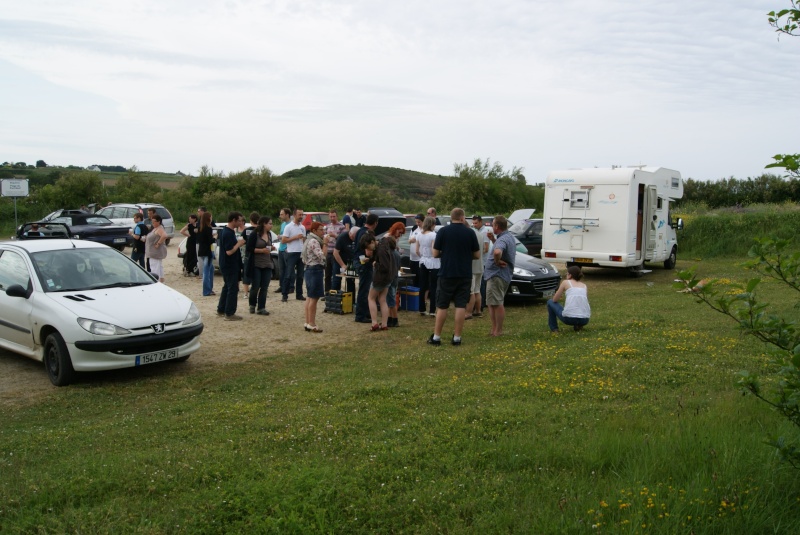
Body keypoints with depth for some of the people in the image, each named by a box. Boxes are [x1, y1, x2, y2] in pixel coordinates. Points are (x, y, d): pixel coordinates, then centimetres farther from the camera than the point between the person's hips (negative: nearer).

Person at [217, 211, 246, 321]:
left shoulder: (226, 231, 11)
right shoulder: (228, 233, -21)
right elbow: (229, 251, -26)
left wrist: (238, 243, 6)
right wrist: (239, 244, -15)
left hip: (227, 265, 10)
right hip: (230, 266, -10)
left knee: (227, 287, 19)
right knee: (233, 289, -4)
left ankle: (221, 310, 27)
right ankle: (229, 314, 1)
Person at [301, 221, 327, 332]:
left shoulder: (310, 240, 17)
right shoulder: (314, 241, -15)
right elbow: (322, 256, -25)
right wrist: (325, 244, -16)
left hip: (310, 269, 11)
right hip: (316, 270, -11)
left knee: (309, 297, 12)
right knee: (314, 298, -8)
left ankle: (307, 323, 17)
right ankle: (311, 324, -6)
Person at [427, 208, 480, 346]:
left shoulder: (443, 231, -4)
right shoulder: (470, 232, -1)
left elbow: (435, 254, -3)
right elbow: (477, 255, 3)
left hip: (446, 274, -1)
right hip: (465, 275, 1)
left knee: (442, 306, 7)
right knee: (461, 306, 4)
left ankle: (436, 336, 10)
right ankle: (457, 337, 5)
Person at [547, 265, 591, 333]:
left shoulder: (566, 282, 9)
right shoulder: (584, 285, 20)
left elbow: (555, 300, 11)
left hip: (569, 318, -4)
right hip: (585, 320, 4)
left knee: (550, 302, 23)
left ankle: (554, 328, 20)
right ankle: (578, 325, 15)